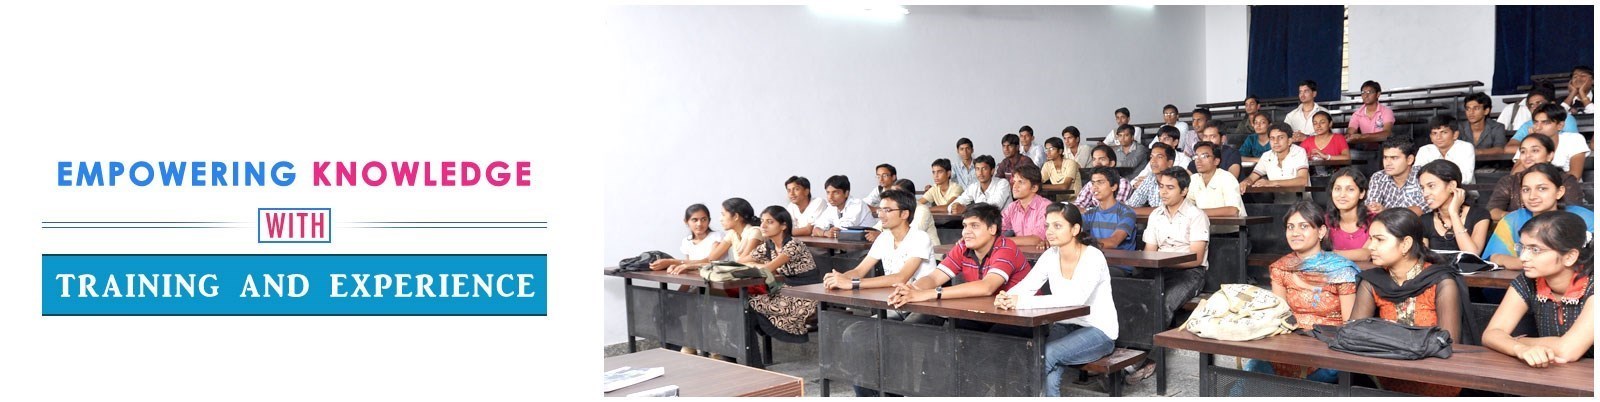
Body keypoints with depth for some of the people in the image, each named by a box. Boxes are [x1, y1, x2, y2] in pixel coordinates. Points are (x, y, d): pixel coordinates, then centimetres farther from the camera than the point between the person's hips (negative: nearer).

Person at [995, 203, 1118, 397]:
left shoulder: (1093, 257, -19)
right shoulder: (1050, 256, 0)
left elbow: (1075, 298, -34)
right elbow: (1026, 286, -7)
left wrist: (1022, 301, -40)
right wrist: (1006, 298, -32)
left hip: (1098, 331, -5)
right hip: (1064, 326, 5)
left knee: (1045, 354, -29)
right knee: (1050, 373, -25)